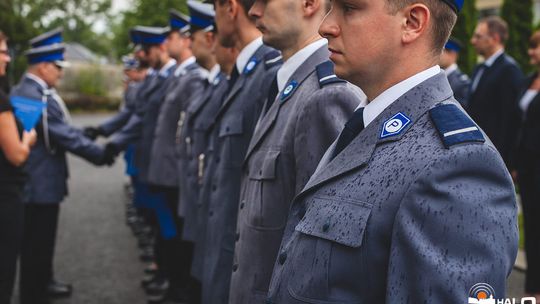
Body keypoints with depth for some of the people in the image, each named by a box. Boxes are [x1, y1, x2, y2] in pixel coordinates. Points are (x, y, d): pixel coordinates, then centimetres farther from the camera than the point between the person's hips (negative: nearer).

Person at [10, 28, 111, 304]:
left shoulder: (38, 91, 9)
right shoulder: (32, 95, -24)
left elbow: (62, 130, 17)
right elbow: (64, 136, -23)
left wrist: (87, 137, 9)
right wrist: (100, 155, -14)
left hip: (44, 180, 11)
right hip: (39, 183, -11)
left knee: (44, 238, 24)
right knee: (35, 243, 1)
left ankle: (44, 281, 40)